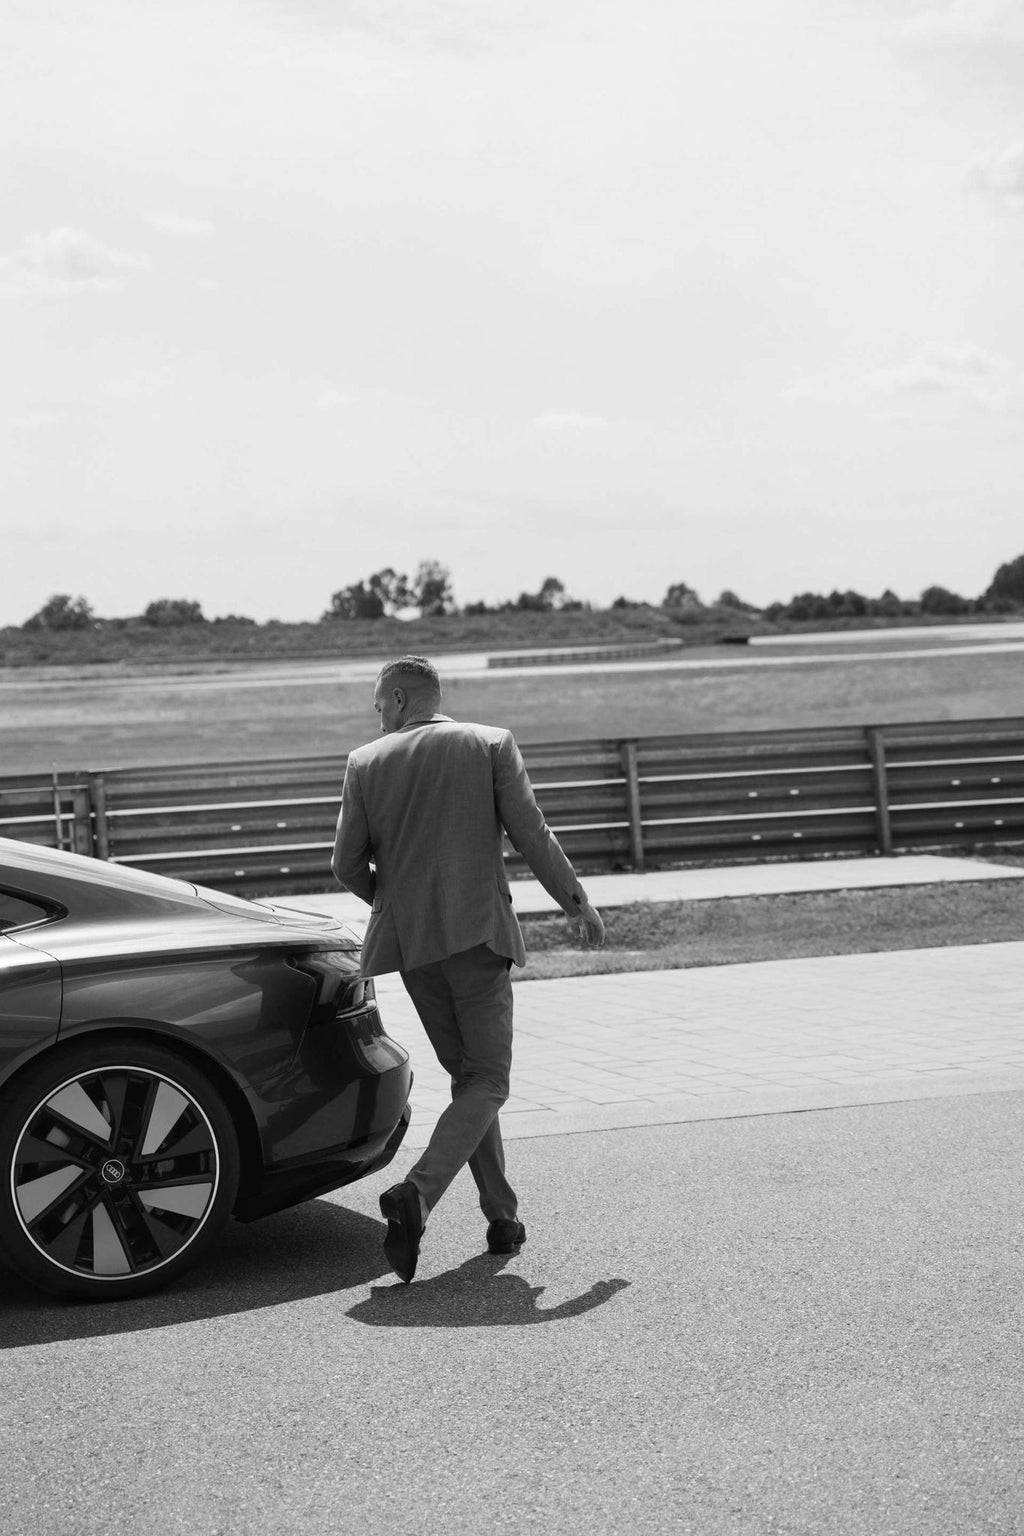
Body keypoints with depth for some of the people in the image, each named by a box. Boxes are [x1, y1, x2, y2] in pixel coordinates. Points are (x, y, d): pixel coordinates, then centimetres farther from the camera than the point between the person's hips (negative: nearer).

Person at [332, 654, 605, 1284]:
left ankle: (503, 1216, 14)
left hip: (408, 941, 3)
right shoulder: (492, 743, 1)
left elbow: (347, 865, 4)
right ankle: (418, 1194, -22)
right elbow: (532, 835, -4)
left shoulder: (367, 762, 4)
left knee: (467, 1075, 15)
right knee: (487, 1082, 0)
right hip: (478, 932, -3)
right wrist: (577, 902, 7)